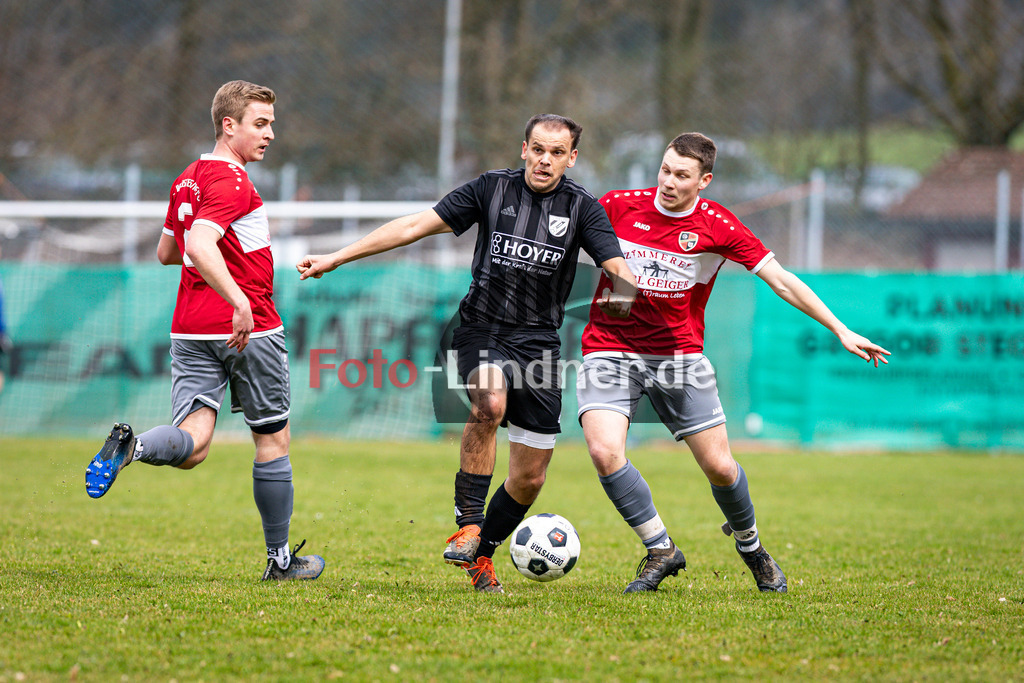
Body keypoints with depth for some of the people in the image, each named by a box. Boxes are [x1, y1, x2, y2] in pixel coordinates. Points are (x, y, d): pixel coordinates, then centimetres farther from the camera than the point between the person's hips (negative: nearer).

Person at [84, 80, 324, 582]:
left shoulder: (186, 180, 14)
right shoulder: (233, 183, -13)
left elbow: (166, 252, 26)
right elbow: (199, 246, -28)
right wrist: (240, 301, -36)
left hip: (190, 330, 7)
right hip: (251, 329, -7)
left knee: (192, 446, -5)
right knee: (273, 440, 9)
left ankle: (131, 445, -37)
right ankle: (280, 559, 17)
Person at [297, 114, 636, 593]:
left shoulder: (581, 207, -1)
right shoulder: (492, 189, -1)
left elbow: (619, 270, -10)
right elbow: (415, 226, 1)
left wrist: (622, 294, -36)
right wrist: (337, 258, -2)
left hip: (538, 342, 2)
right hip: (482, 331, -2)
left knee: (530, 477, 3)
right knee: (489, 402, -35)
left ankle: (481, 554, 27)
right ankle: (468, 523, -25)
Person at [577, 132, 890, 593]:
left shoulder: (718, 227, -8)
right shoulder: (618, 206, -7)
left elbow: (782, 282, -5)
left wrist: (840, 331, -8)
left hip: (679, 354, 0)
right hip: (610, 347, 0)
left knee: (719, 466, -2)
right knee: (604, 450, -22)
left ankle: (749, 542, 30)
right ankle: (660, 550, -3)